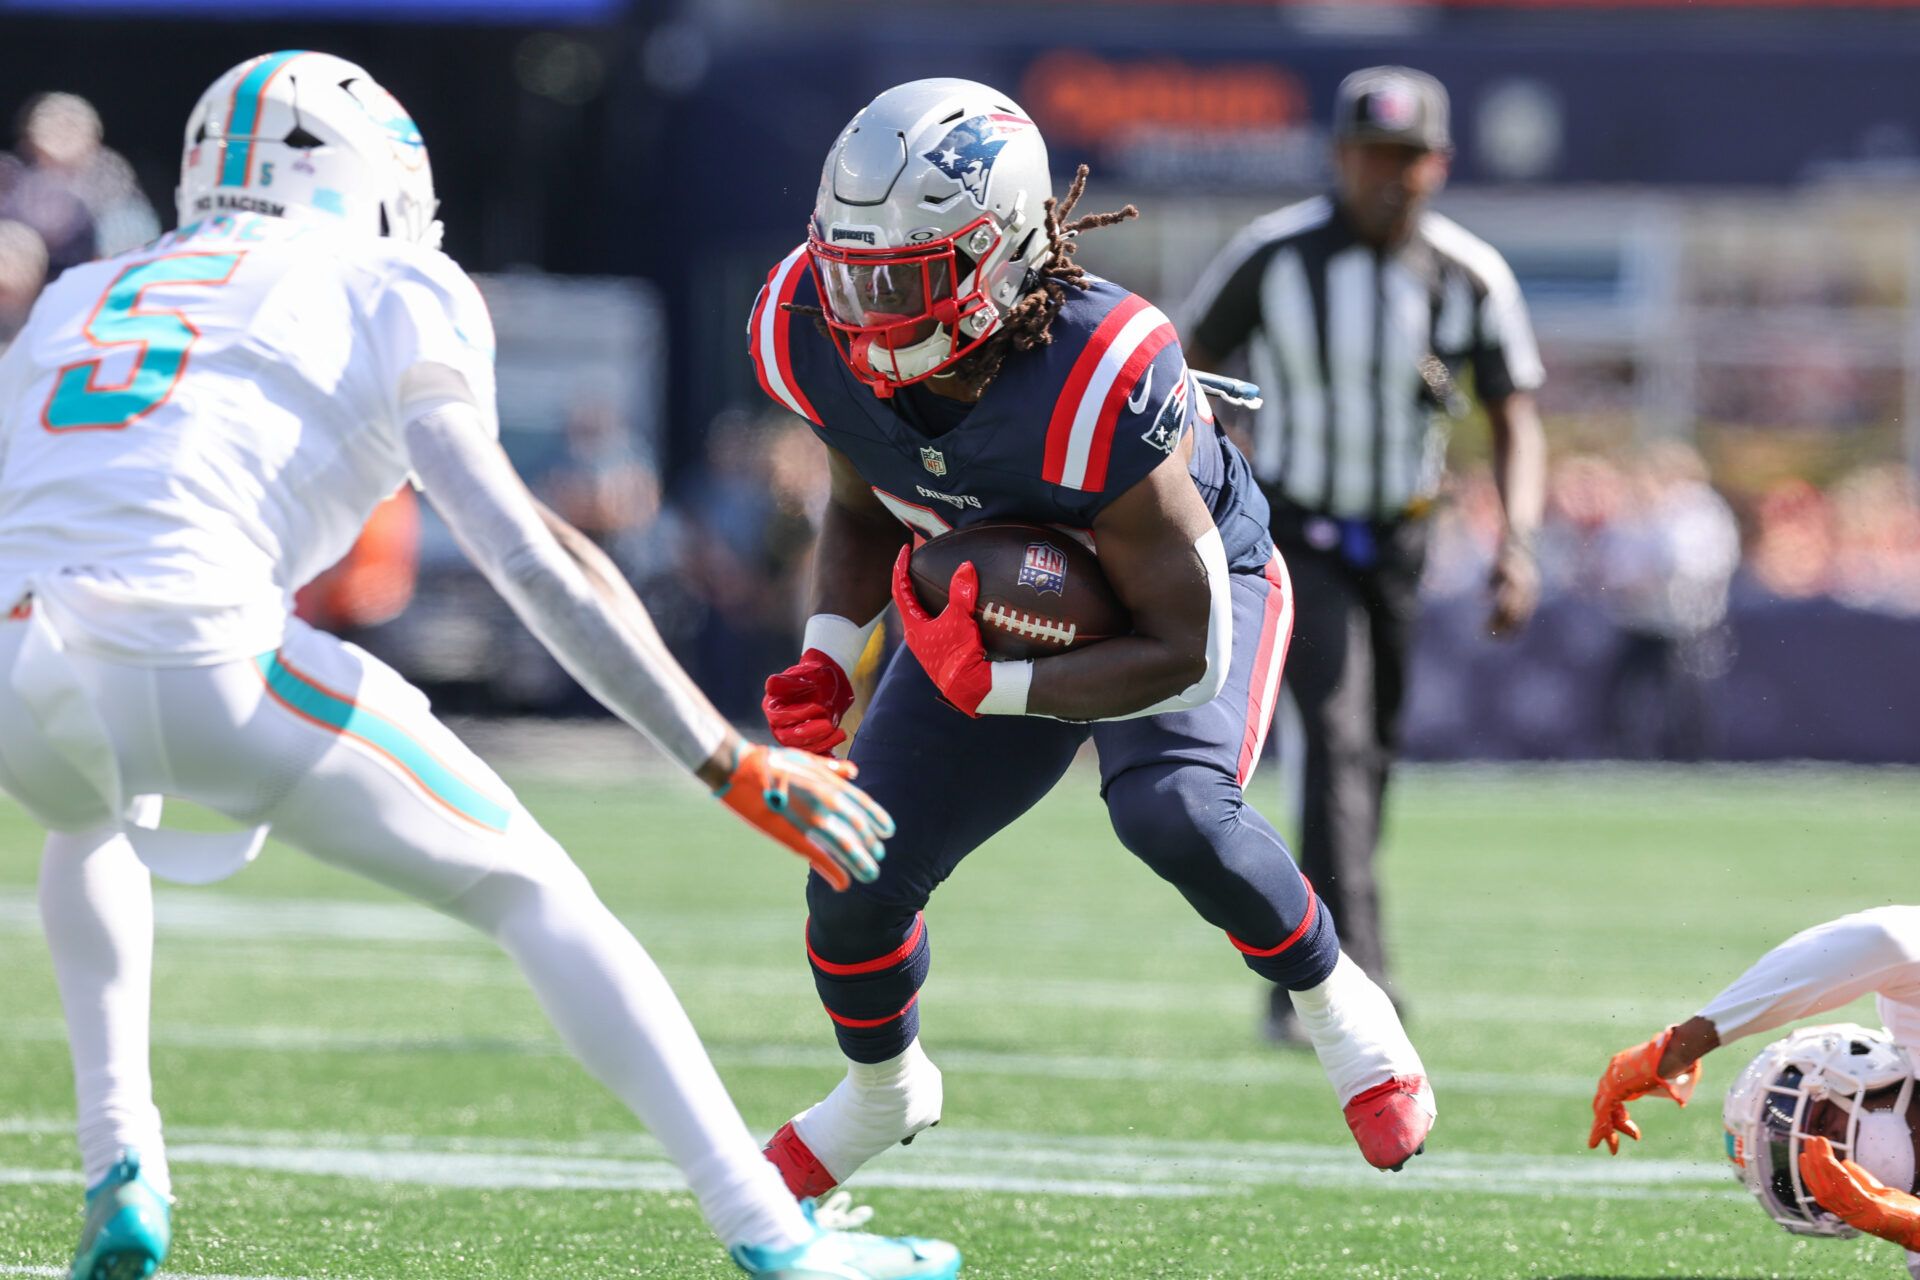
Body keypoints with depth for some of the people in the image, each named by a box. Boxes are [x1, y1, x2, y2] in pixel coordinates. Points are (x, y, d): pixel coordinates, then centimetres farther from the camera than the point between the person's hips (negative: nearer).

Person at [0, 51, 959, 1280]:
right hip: (196, 653, -4)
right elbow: (528, 556, 8)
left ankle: (122, 1177, 24)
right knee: (535, 894, 13)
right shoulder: (386, 297, 16)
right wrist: (736, 768, 8)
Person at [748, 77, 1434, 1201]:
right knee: (859, 875, 0)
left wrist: (995, 690, -40)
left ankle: (1336, 1004, -5)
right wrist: (831, 656, -18)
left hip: (1196, 583, -5)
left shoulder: (1099, 383, -42)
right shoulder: (818, 337, -24)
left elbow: (1188, 653, -33)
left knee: (1169, 807, -34)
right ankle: (883, 1092, 34)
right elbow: (867, 516, -1)